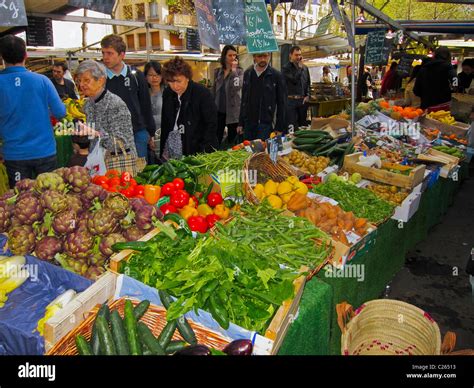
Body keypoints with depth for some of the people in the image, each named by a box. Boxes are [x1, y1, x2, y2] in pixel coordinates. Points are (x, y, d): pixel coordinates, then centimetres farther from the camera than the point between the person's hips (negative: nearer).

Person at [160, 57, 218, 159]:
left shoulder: (202, 93, -10)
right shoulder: (167, 93, 7)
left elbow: (212, 125, -10)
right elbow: (164, 125, 14)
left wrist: (204, 153, -15)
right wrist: (162, 151, 9)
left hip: (196, 153, -5)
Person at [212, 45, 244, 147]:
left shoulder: (239, 71, -2)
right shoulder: (217, 72, 8)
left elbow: (237, 86, -22)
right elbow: (213, 91, 14)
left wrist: (233, 69, -17)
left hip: (232, 111, -3)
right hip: (219, 111, 3)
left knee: (232, 141, 5)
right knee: (216, 139, 4)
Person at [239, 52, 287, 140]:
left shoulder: (276, 75, -6)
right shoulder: (247, 74, 6)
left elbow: (281, 104, -4)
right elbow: (244, 99, 12)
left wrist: (279, 128, -7)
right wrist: (240, 123, 9)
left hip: (266, 124, -4)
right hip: (248, 123, 4)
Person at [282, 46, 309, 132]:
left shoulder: (305, 68, 12)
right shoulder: (286, 68, -3)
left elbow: (308, 83, 17)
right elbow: (295, 80, -16)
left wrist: (307, 96, 4)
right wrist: (300, 68, -9)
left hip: (303, 100, 5)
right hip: (291, 100, -5)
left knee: (303, 125, 9)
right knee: (292, 126, -4)